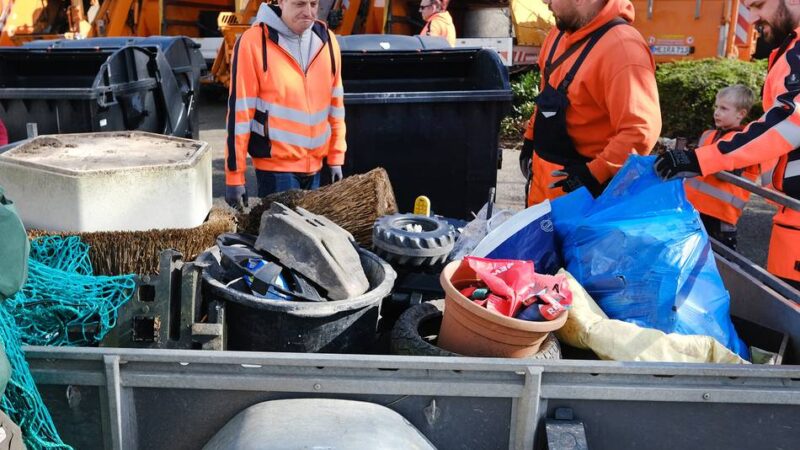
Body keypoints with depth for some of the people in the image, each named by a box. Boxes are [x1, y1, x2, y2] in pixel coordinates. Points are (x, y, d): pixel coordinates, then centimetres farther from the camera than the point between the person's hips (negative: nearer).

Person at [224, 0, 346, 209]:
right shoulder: (253, 42, -12)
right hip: (275, 165, -5)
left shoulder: (326, 40, 4)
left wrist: (336, 157, 10)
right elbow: (239, 110, -11)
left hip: (314, 165, 5)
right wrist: (234, 176, -10)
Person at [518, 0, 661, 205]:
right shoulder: (562, 31, 4)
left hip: (579, 182, -8)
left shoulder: (621, 47, -25)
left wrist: (595, 175, -26)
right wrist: (530, 139, 18)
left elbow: (642, 130, -28)